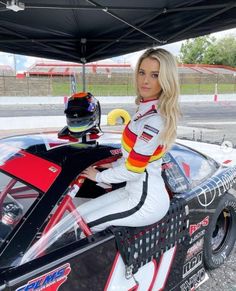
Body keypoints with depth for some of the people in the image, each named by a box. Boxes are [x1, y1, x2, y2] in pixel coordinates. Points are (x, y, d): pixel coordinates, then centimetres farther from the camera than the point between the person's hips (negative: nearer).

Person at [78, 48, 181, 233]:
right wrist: (114, 164, 9)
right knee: (78, 214, 11)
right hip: (136, 190, 9)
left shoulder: (154, 120, -26)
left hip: (146, 202, -9)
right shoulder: (147, 109, 4)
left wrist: (99, 176, -7)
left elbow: (132, 170, -22)